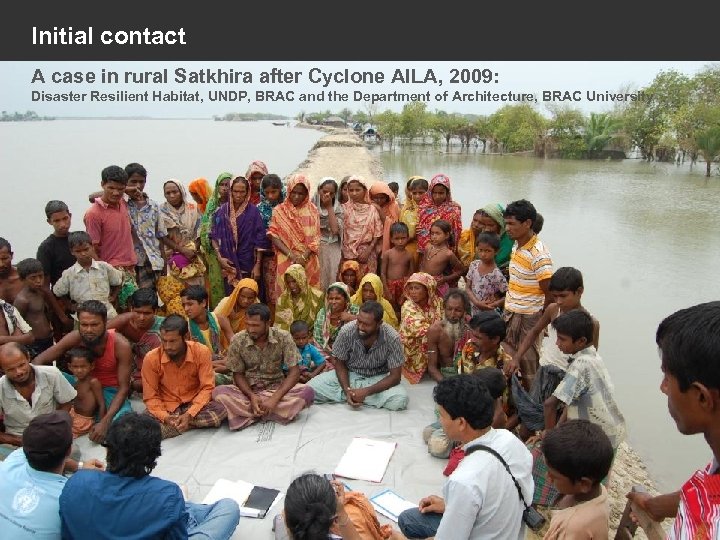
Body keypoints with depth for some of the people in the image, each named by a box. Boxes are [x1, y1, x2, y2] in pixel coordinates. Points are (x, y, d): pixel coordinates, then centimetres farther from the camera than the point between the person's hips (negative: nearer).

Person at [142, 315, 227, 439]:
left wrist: (190, 414, -27)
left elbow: (207, 388, -13)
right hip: (167, 409, 0)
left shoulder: (202, 352, -14)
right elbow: (150, 397, -7)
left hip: (195, 405, 0)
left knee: (222, 409, -31)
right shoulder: (151, 358, -13)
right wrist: (165, 417, -26)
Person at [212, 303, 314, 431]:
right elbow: (238, 374, -3)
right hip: (248, 390, 0)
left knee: (308, 391, -28)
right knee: (218, 392, -29)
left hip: (276, 388, 0)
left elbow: (294, 371, -15)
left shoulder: (283, 337, -14)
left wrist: (275, 398, -27)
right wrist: (251, 396, -21)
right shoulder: (237, 341, -11)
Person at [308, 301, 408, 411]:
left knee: (401, 399, -31)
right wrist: (347, 390, -23)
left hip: (378, 379, 0)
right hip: (349, 375, 0)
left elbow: (395, 376, -19)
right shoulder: (346, 331, -22)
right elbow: (339, 363, -7)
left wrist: (366, 391, -30)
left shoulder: (392, 338, -25)